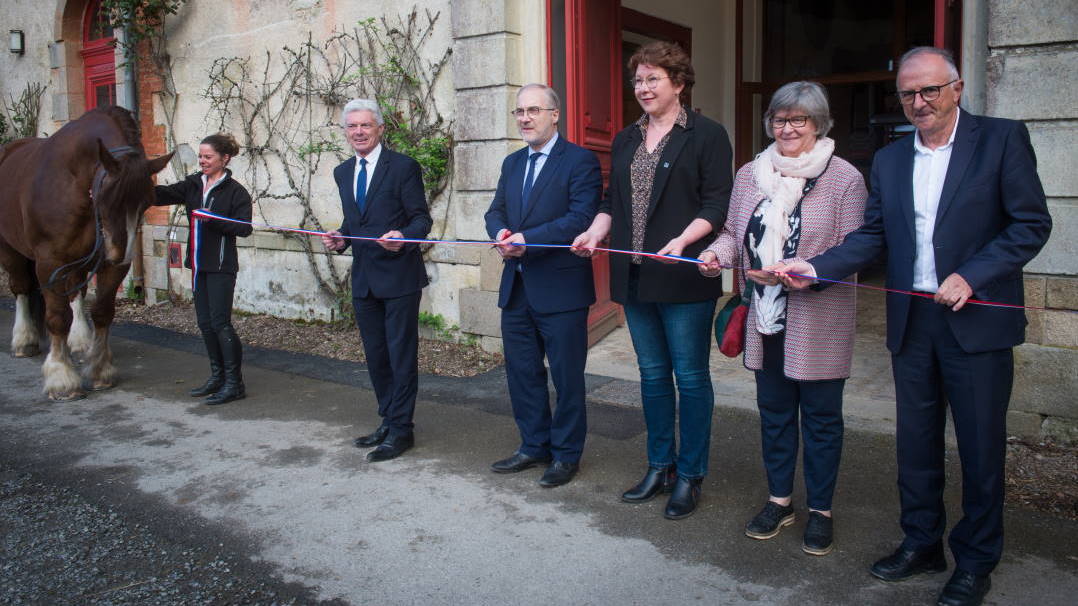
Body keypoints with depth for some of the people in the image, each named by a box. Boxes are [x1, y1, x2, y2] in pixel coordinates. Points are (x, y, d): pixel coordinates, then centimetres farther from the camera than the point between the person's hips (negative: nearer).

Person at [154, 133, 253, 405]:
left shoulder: (235, 191, -9)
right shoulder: (194, 184, 9)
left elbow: (244, 228, -16)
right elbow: (164, 195, -3)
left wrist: (212, 219, -24)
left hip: (221, 267, -7)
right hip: (199, 265, 7)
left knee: (220, 323, -7)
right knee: (205, 322, 12)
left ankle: (235, 383, 1)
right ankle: (218, 376, 24)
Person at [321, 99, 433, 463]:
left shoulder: (403, 167, -7)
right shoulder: (342, 173, 13)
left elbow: (422, 218, -8)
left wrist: (403, 237, -28)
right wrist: (339, 239, 1)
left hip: (399, 276, -7)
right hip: (363, 279, 7)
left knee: (402, 356, -1)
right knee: (376, 357, 14)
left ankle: (401, 429, 8)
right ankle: (388, 422, 28)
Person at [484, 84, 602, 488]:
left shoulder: (580, 161, -8)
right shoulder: (512, 163, 16)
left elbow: (582, 217, -18)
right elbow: (496, 211, 14)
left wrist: (528, 239, -23)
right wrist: (501, 232, -9)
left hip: (560, 288, -7)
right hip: (516, 288, 7)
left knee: (566, 376, 5)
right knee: (521, 373, 14)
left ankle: (566, 454, 20)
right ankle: (534, 446, 30)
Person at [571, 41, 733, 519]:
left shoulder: (707, 135, -3)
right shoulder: (625, 141, 16)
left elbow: (717, 204, -9)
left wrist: (683, 240, -24)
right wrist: (596, 232, -3)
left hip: (684, 279, -6)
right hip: (635, 278, 6)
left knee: (690, 377, 2)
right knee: (652, 375, 14)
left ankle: (689, 475, 16)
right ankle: (660, 466, 27)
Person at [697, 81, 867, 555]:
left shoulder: (844, 178, -6)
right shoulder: (750, 175, 9)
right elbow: (734, 232, 15)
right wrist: (717, 254, -8)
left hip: (819, 321, -4)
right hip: (766, 318, 5)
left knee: (820, 416, 6)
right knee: (773, 409, 14)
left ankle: (820, 511, 23)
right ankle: (779, 500, 31)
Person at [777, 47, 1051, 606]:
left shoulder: (1002, 139, -3)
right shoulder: (889, 160, 10)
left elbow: (1032, 223, -6)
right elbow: (873, 236, 7)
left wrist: (971, 276, -17)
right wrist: (815, 267, -7)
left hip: (976, 318, -4)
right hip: (911, 321, 4)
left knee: (981, 445, 6)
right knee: (915, 440, 13)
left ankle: (976, 561, 23)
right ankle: (922, 543, 30)